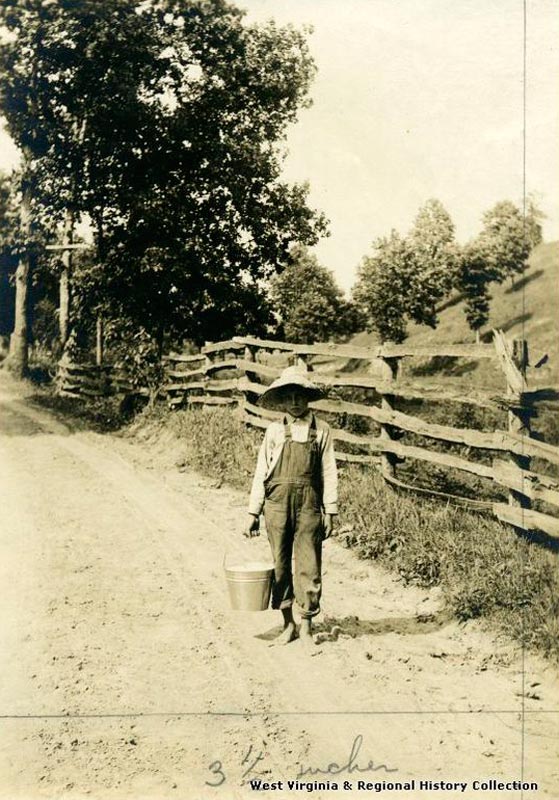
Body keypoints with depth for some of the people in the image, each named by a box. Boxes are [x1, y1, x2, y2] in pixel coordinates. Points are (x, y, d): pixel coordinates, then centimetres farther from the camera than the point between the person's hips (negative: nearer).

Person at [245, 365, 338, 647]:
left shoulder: (321, 430, 4)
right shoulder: (274, 430, 6)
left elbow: (328, 473, 5)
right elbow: (261, 472, 7)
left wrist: (330, 511, 1)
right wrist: (253, 512, 5)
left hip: (309, 506, -1)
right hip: (277, 504, 1)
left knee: (309, 567, -1)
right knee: (280, 565, 7)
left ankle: (306, 626, 13)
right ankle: (288, 624, 21)